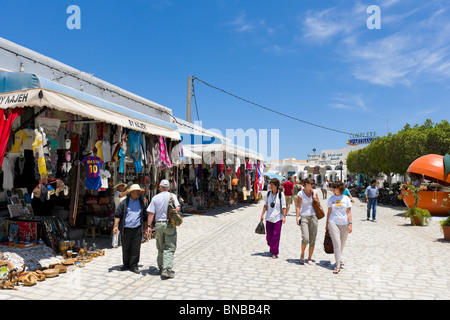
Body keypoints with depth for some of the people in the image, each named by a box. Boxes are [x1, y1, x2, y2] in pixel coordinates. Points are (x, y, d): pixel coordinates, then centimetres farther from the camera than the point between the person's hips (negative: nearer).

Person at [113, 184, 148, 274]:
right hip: (126, 229, -1)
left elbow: (144, 217, 16)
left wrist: (144, 229, 15)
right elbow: (117, 214, 0)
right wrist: (115, 226, -11)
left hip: (137, 229, 1)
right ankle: (126, 265, 25)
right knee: (125, 248, 8)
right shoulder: (124, 202, 2)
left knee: (136, 248, 0)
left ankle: (134, 266, 11)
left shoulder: (141, 203, 10)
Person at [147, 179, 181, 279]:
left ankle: (161, 268, 24)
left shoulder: (155, 198, 4)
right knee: (169, 248, -1)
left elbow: (151, 213, 0)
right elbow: (177, 208, -12)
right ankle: (167, 270, -9)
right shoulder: (172, 196, -1)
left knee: (161, 248, 16)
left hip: (158, 224, 3)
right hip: (169, 224, -3)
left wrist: (149, 226, 2)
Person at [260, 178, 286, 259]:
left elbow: (283, 207, -5)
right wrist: (262, 214, 9)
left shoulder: (281, 194, -7)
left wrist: (284, 216, -11)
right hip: (269, 217, 3)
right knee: (268, 235, 7)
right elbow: (266, 205, 10)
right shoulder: (269, 193, 3)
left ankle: (274, 253, 9)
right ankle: (271, 247, 35)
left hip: (278, 218, -3)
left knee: (276, 235, -4)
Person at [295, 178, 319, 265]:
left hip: (313, 216, 3)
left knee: (312, 239, 3)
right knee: (305, 239, -14)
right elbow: (298, 206, -2)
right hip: (304, 217, -3)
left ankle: (309, 258, 17)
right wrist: (297, 218, -9)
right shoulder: (301, 193, -2)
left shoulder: (314, 192, 7)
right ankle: (302, 254, 12)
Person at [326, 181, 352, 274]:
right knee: (337, 243, -10)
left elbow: (349, 212, 3)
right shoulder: (331, 199, 5)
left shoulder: (346, 198, 3)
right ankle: (338, 265, -6)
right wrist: (327, 224, 12)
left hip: (344, 224, 1)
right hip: (333, 223, -1)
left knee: (342, 244, 12)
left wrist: (350, 224, -5)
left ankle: (338, 259, 37)